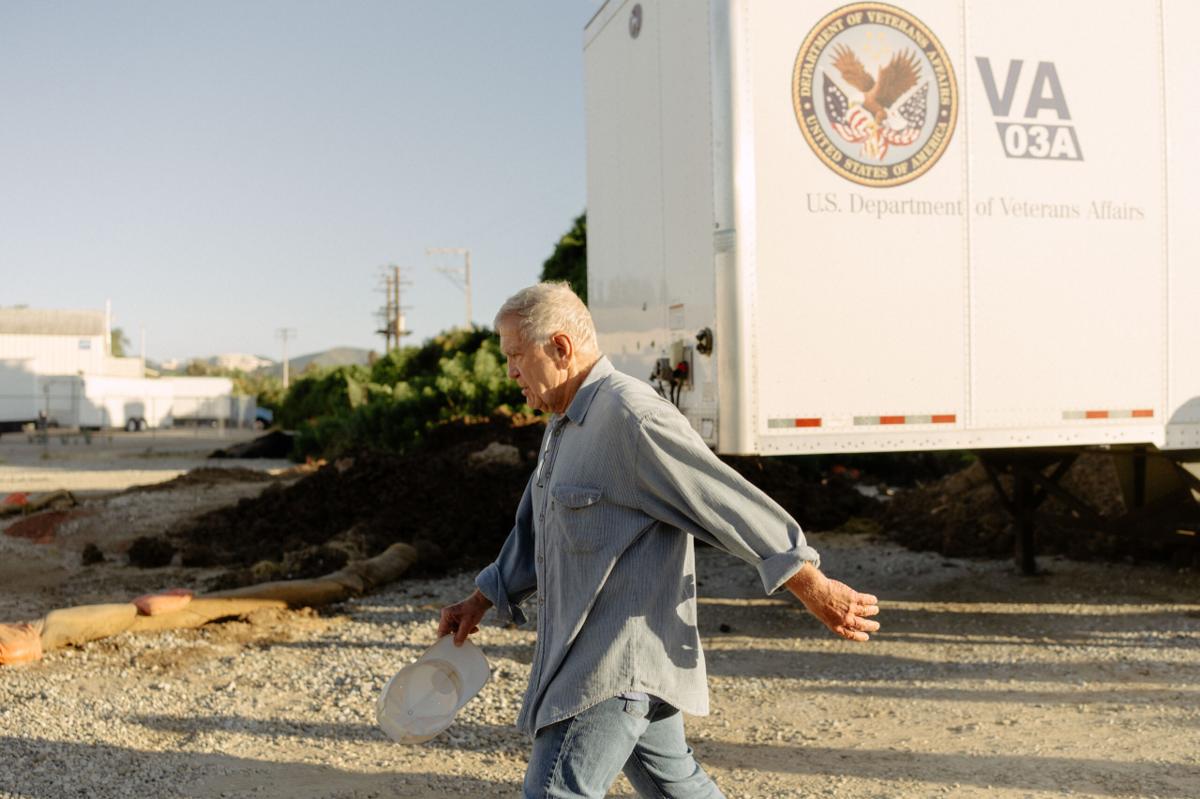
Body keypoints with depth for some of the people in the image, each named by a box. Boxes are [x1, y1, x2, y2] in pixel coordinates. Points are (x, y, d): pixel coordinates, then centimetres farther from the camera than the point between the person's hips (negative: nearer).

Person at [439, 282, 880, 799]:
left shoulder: (631, 417, -19)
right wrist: (480, 602, 21)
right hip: (588, 654, 10)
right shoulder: (564, 425, 14)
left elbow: (730, 503, -20)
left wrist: (815, 590, -18)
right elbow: (534, 532, 24)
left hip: (619, 663, -10)